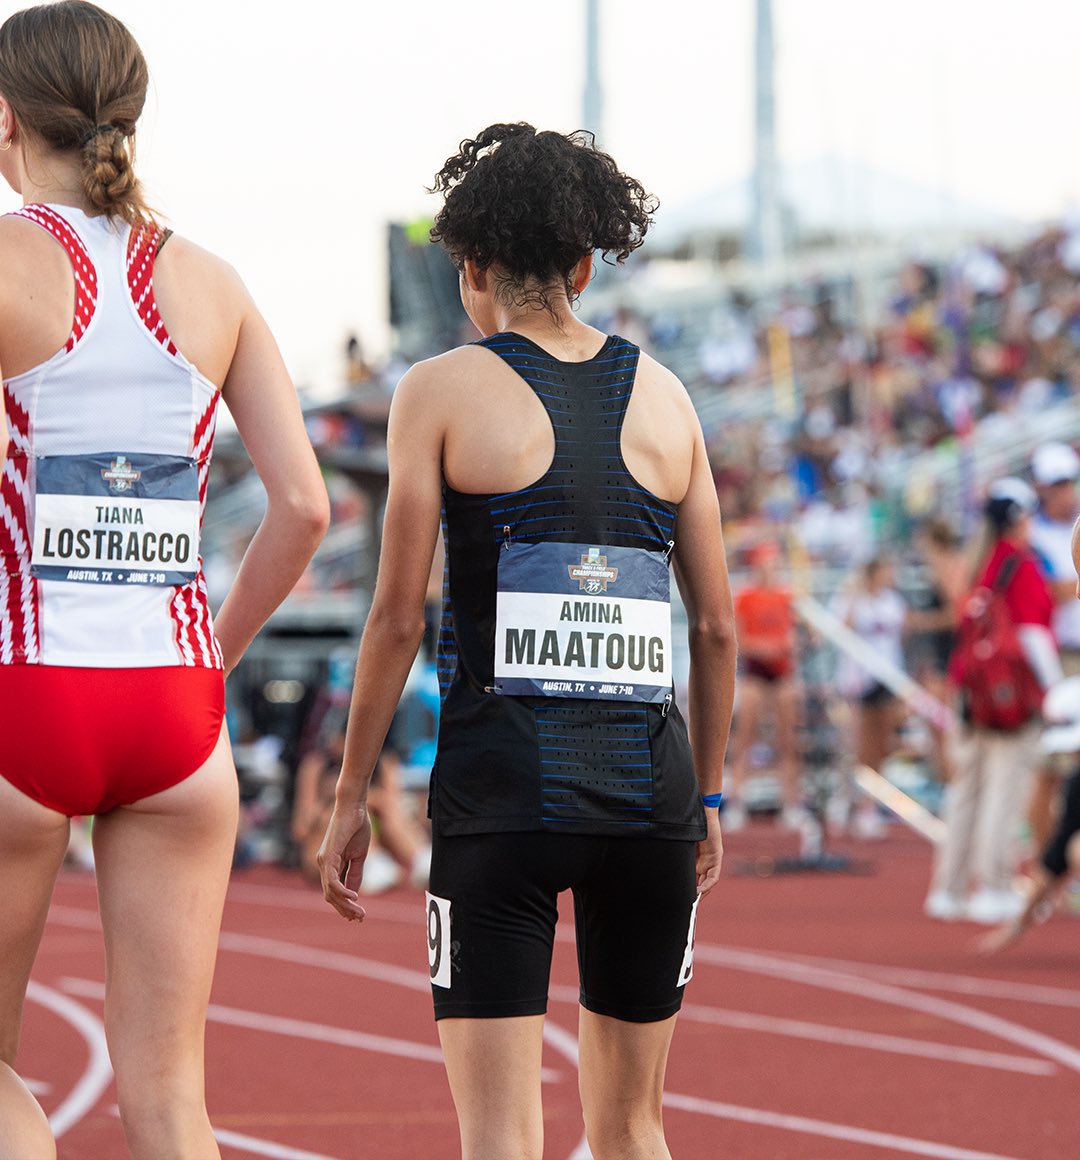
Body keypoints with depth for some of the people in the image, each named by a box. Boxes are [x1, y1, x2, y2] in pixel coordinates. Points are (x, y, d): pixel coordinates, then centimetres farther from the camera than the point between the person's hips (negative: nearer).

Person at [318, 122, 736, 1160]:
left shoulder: (443, 392, 1)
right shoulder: (663, 396, 11)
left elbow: (396, 620, -2)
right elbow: (717, 628, 12)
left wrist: (350, 795, 6)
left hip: (500, 791, -3)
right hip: (646, 782, 3)